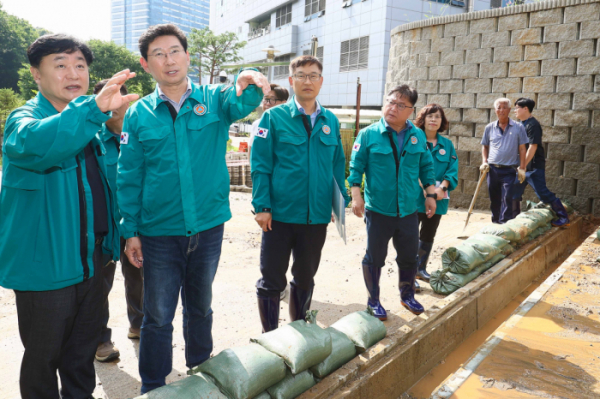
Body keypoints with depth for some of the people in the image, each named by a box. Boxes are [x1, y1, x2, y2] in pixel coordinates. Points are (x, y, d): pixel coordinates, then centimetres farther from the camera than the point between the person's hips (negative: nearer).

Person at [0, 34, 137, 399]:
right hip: (44, 263, -6)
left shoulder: (87, 125, 10)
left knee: (84, 345, 21)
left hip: (89, 257, 7)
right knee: (44, 354, 10)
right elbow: (32, 143, -39)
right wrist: (95, 107, -52)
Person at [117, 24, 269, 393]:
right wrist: (130, 230, -2)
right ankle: (153, 389, 30)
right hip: (159, 234, -1)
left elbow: (239, 103, -25)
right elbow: (129, 178, 0)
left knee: (200, 307, 20)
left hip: (208, 227, 1)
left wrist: (249, 84, -48)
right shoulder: (138, 115, -2)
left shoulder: (213, 99, -3)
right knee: (158, 316, 9)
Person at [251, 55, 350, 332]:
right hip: (280, 215, -3)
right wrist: (262, 206, -14)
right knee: (272, 280, 7)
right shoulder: (274, 117, -4)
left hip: (317, 216, 4)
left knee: (305, 278, 18)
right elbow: (260, 165, -8)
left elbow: (337, 164, 13)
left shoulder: (331, 121, 7)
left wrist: (341, 199, 5)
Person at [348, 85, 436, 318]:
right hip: (378, 209, -3)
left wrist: (431, 195, 9)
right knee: (375, 258, 8)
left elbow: (426, 168, 12)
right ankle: (373, 301, 27)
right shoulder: (369, 134, -7)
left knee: (409, 257, 17)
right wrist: (356, 196, -13)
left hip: (409, 210, 4)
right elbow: (356, 167, -6)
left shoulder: (418, 136, 4)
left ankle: (407, 296, 39)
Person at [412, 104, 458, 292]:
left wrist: (441, 188, -14)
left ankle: (421, 269, 33)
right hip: (415, 197, -5)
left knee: (428, 236, 17)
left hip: (438, 198, 5)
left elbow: (453, 171, 3)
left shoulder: (447, 144, 9)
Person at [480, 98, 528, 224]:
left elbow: (522, 149, 1)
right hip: (492, 169, 3)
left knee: (507, 199, -9)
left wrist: (522, 168, -5)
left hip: (509, 170, -3)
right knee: (494, 199, 11)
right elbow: (485, 146, 16)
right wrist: (484, 162, 2)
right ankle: (495, 223, 24)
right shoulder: (489, 128, 7)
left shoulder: (518, 127, 0)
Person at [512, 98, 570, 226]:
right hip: (523, 166, 9)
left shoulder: (533, 125, -16)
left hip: (534, 167, -9)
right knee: (514, 192, 10)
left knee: (543, 193, -6)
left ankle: (563, 217, 7)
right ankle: (514, 219, 20)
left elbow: (532, 147, -21)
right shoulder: (521, 124, 12)